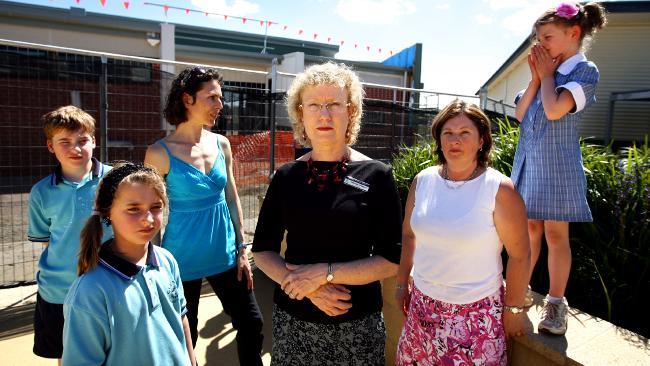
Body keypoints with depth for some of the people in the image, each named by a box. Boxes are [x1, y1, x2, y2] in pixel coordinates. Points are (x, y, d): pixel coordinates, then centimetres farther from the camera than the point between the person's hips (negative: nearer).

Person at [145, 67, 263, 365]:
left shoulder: (221, 144, 1)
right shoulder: (161, 152, -12)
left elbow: (232, 200, 6)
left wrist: (242, 250, 4)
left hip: (225, 255, 4)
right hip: (183, 259, -4)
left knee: (251, 324, 12)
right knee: (184, 338, 15)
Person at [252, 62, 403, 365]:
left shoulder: (376, 176, -8)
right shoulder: (286, 177, -2)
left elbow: (391, 261, -9)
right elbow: (262, 251, 2)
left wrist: (325, 272, -19)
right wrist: (309, 288, -13)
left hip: (357, 322, -1)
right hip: (293, 318, 2)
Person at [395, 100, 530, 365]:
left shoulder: (500, 189, -14)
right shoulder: (423, 181, -3)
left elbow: (519, 255, -8)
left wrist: (514, 308, -3)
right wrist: (402, 283, 11)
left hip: (476, 311, -4)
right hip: (422, 303, 4)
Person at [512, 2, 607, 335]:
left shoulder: (585, 71, -6)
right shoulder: (546, 72, 12)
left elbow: (554, 110, -21)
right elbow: (520, 114, 5)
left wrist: (547, 74, -6)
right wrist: (535, 77, -1)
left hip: (558, 164, -6)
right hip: (528, 160, 6)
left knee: (556, 233, 1)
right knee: (529, 229, 13)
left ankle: (556, 303, 13)